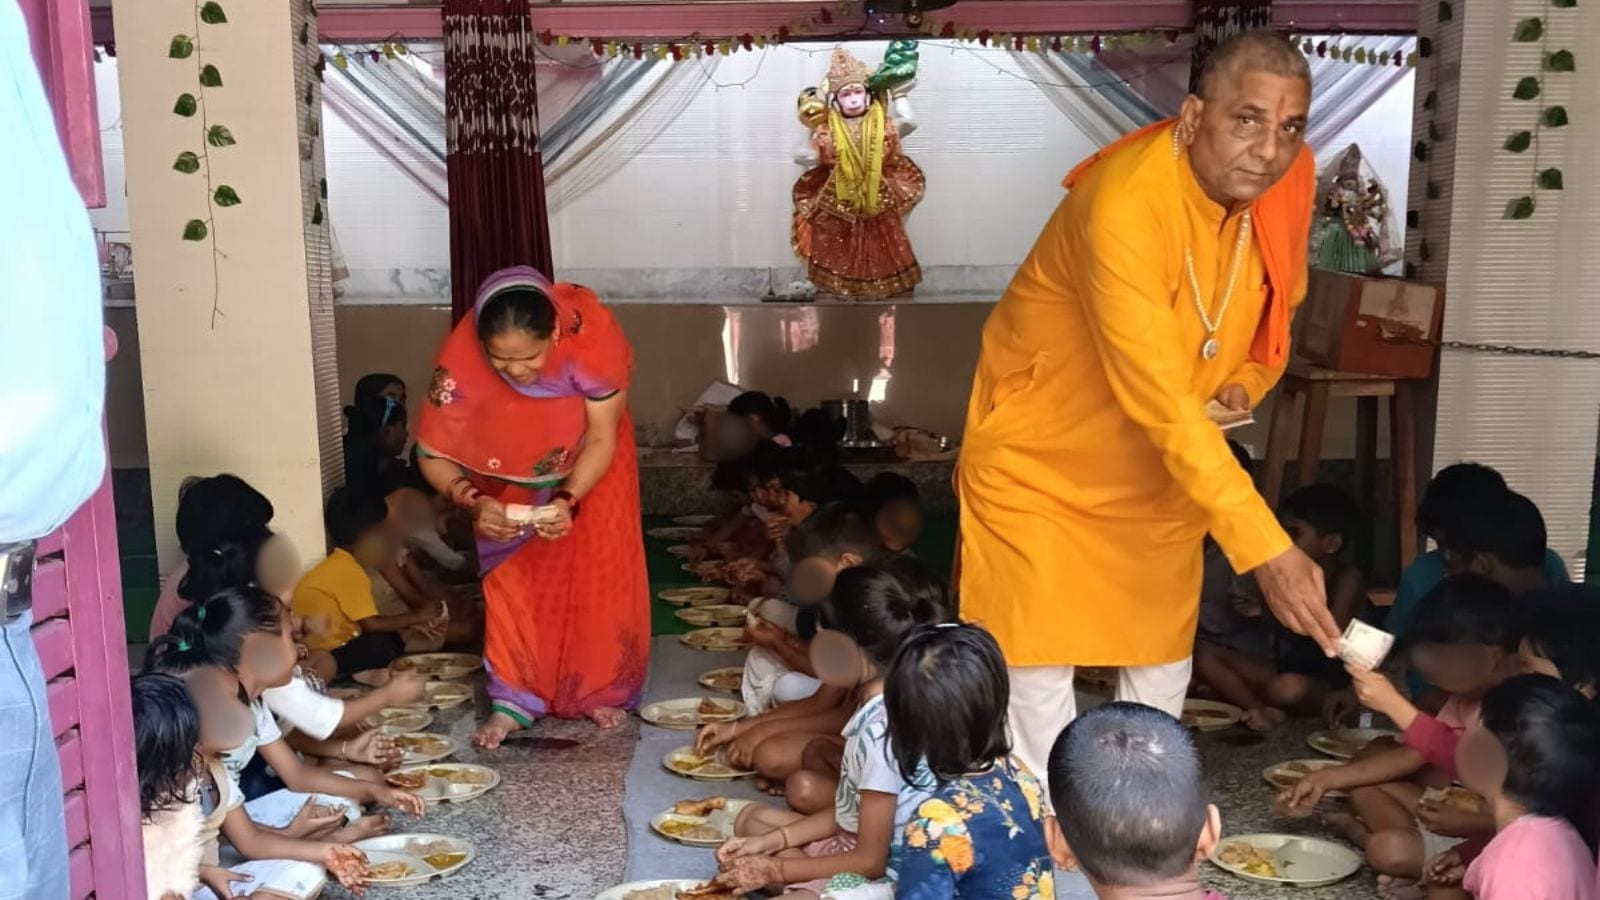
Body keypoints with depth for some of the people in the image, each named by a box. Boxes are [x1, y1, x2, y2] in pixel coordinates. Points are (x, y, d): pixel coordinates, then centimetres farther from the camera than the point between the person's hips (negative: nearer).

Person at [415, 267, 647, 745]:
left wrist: (568, 500, -41)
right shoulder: (461, 355, -36)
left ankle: (602, 691, 16)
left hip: (589, 456, 0)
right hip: (513, 468, 1)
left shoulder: (593, 332, -39)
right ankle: (514, 700, 8)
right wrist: (473, 502, -43)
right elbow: (434, 455, -25)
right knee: (512, 578, -4)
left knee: (600, 575, -1)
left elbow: (602, 438, -27)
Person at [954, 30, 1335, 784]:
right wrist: (1268, 552, -41)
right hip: (1040, 455, -6)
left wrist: (1243, 382, -7)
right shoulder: (1125, 205, -35)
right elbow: (1161, 404, -39)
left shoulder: (1289, 181, -13)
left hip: (1161, 464, 6)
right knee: (1041, 662, 0)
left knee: (1161, 658, 14)